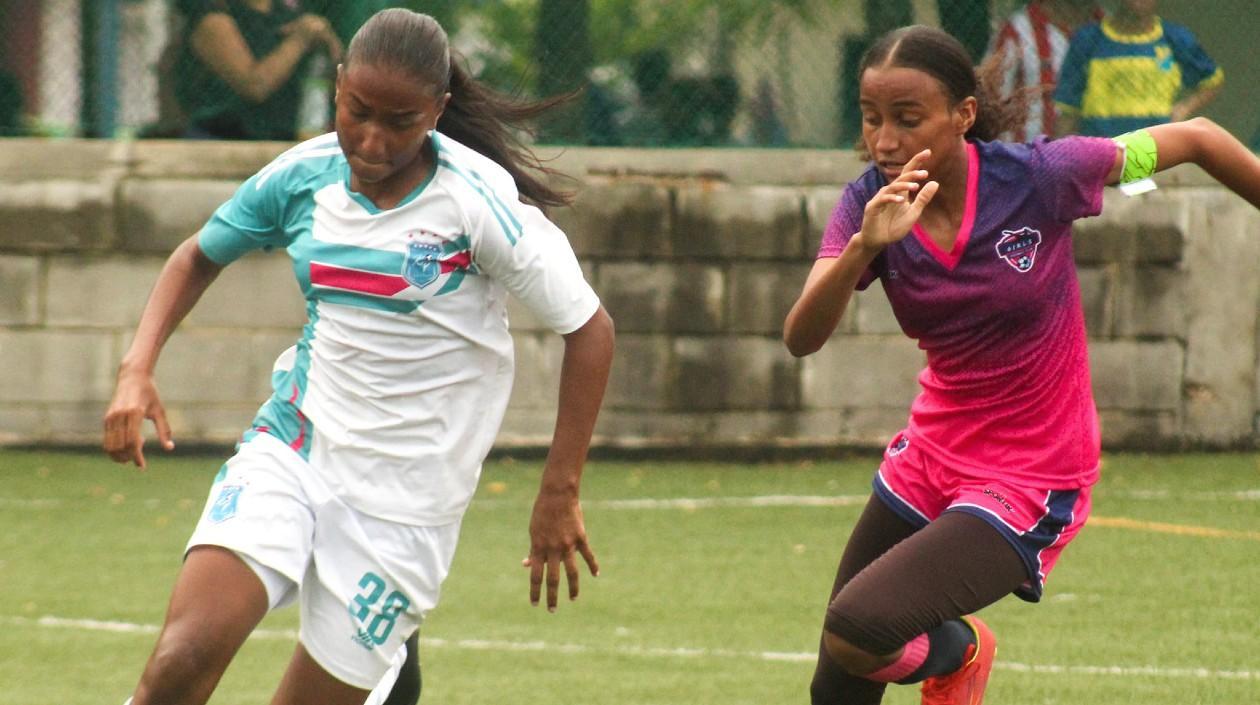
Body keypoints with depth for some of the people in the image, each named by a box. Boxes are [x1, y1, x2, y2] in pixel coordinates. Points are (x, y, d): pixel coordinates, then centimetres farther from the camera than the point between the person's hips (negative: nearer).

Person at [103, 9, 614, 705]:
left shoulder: (479, 203, -14)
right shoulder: (303, 175, -1)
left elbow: (589, 328, -7)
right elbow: (200, 255, 17)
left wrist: (559, 493, -9)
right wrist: (138, 367, 1)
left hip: (403, 497, -3)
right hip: (290, 451, 3)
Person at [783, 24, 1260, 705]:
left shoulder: (1038, 177, -21)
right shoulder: (871, 204, -10)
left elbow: (1196, 137, -7)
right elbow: (801, 339, -25)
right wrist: (865, 245, -41)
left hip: (1028, 481, -5)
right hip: (930, 457, 5)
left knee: (855, 631, -23)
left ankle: (956, 650, 12)